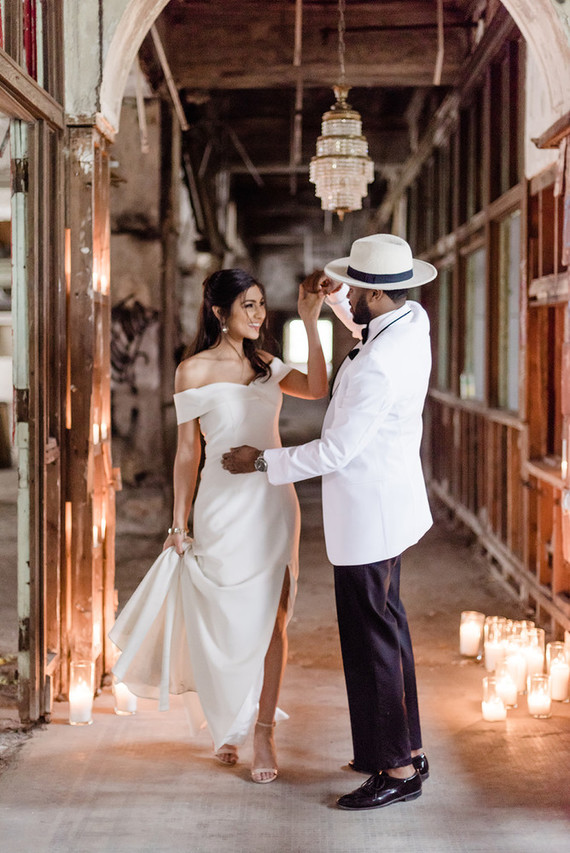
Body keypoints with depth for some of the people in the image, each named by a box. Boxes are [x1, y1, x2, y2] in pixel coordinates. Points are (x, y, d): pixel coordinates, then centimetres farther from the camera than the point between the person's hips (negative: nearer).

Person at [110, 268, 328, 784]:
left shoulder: (266, 365, 10)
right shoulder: (195, 371, -2)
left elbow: (318, 389, -8)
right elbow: (188, 451, 1)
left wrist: (310, 322, -10)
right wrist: (179, 523, 0)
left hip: (275, 503, 3)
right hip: (224, 505, -3)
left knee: (271, 619, 0)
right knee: (226, 621, 6)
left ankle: (264, 732, 7)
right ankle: (227, 727, 27)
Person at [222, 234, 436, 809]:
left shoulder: (377, 365, -28)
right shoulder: (414, 320, 1)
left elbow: (335, 452, -21)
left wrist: (263, 461, -9)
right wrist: (336, 299, 20)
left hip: (368, 512, -10)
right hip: (386, 498, 10)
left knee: (373, 637, -1)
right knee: (384, 627, 19)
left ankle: (398, 772, 9)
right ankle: (408, 750, 30)